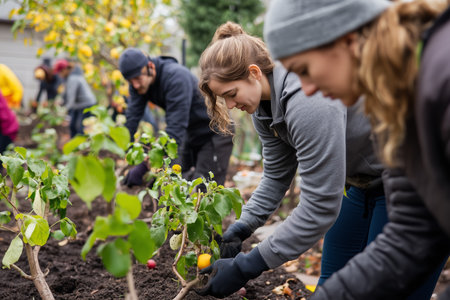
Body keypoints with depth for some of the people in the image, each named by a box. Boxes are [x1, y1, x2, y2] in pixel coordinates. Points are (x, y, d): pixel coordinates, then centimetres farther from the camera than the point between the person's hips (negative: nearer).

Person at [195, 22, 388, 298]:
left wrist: (247, 266, -27)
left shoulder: (307, 103, -35)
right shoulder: (264, 105, -5)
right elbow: (276, 177, 5)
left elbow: (320, 207, -33)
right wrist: (238, 231, -7)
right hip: (364, 182, 9)